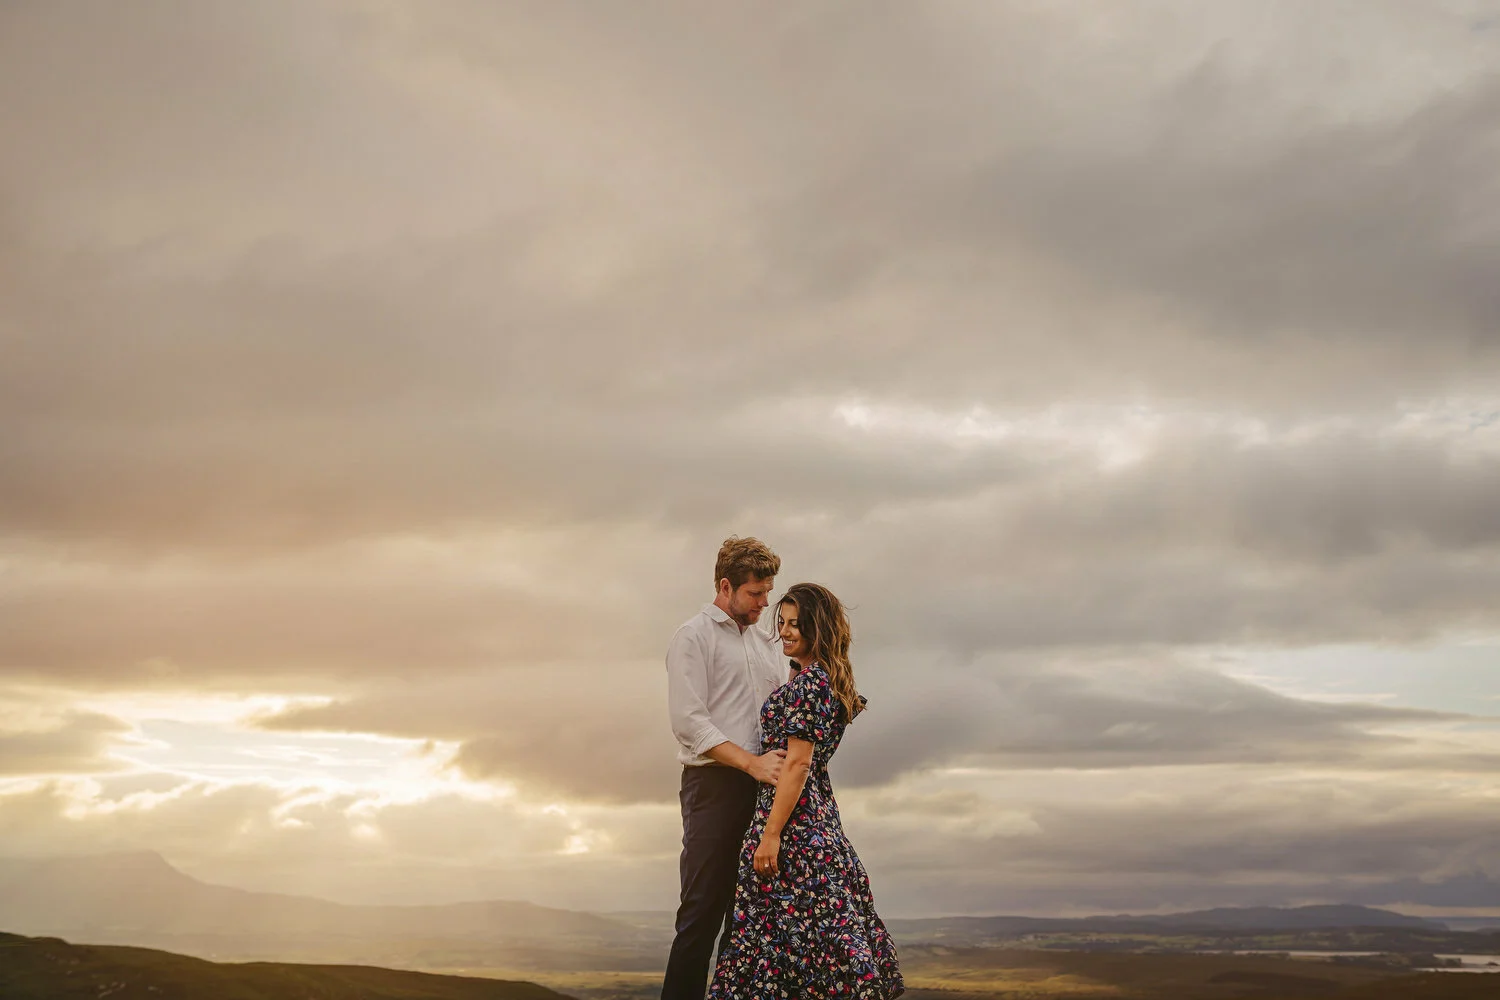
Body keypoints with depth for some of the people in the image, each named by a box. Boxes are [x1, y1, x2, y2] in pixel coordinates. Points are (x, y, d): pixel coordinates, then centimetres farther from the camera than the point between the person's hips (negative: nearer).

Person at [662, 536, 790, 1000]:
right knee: (703, 910, -8)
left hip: (763, 787, 7)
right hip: (715, 785, -7)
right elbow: (689, 722, -12)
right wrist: (752, 762, -20)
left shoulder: (766, 642, 20)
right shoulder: (694, 636, -2)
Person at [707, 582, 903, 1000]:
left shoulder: (808, 683, -15)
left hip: (794, 821, -10)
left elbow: (797, 764, -19)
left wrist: (770, 833, -19)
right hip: (821, 815, 10)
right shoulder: (830, 680, 14)